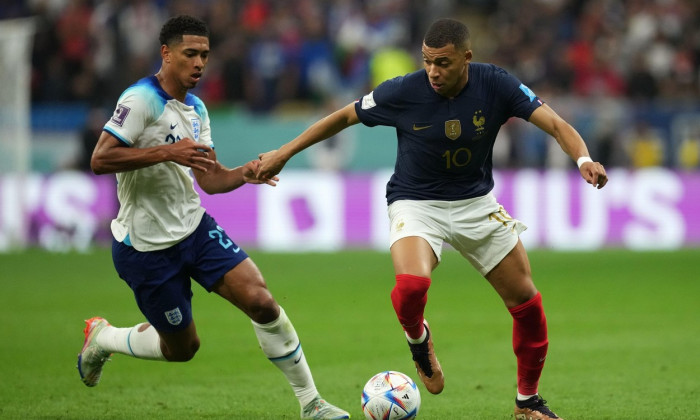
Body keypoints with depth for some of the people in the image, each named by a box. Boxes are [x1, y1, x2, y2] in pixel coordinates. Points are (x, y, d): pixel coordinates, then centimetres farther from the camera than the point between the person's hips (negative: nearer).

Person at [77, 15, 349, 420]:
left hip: (195, 227, 7)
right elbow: (100, 160, -26)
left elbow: (209, 179, 10)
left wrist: (245, 173, -11)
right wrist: (167, 152, -32)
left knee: (261, 301, -11)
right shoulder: (142, 99, -18)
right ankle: (102, 337, 33)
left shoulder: (196, 109, 8)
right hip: (146, 246, -7)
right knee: (182, 348, 5)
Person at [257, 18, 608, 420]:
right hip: (416, 203, -3)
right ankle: (418, 339, 5)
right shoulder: (404, 92, -18)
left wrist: (584, 159, -38)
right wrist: (284, 153, 0)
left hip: (476, 202, 3)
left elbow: (555, 124, -17)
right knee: (412, 285, -32)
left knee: (526, 301, 3)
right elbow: (343, 117, -4)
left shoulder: (496, 85, -15)